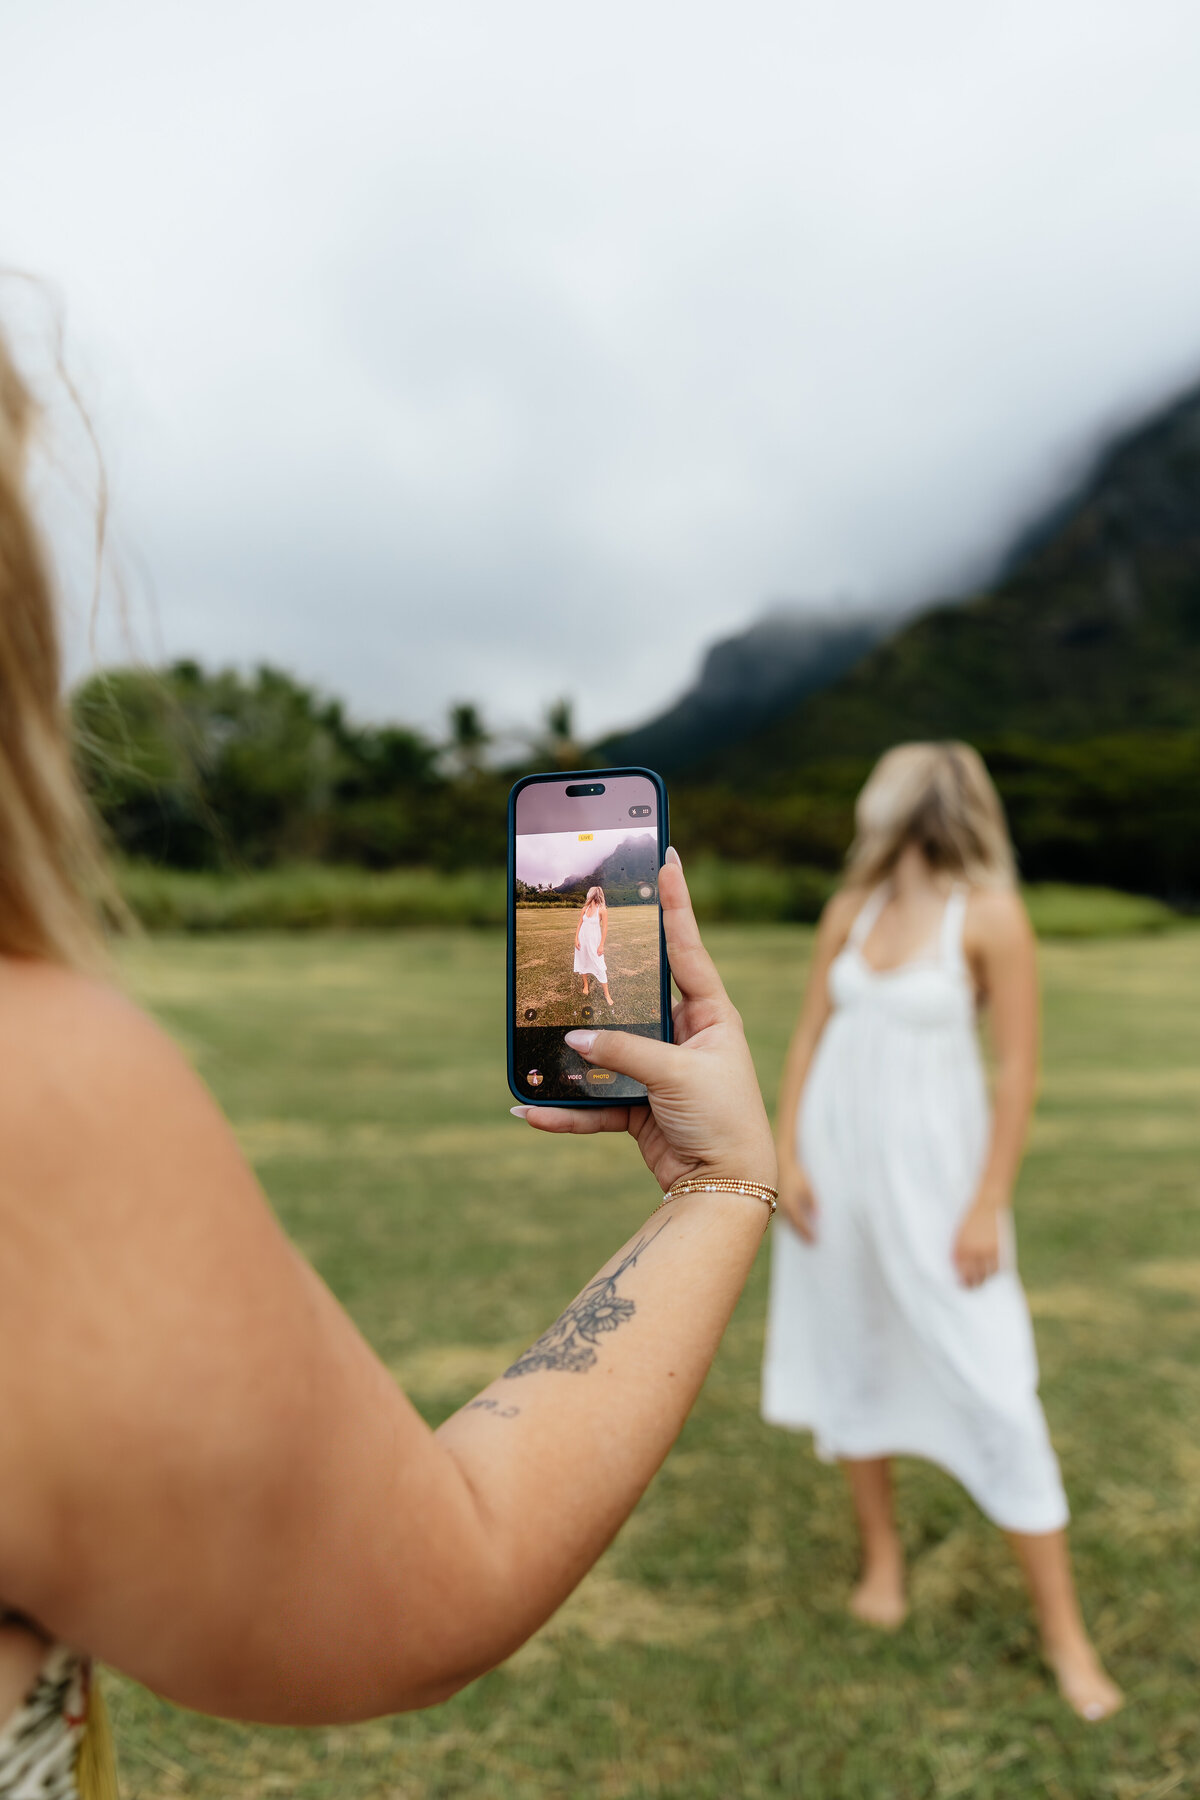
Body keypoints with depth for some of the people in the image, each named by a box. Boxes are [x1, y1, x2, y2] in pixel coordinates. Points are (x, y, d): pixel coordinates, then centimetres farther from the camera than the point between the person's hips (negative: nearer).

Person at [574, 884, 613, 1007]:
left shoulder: (602, 909, -13)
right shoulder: (585, 908, 3)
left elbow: (605, 928, -12)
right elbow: (579, 924, 8)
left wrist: (601, 945, -14)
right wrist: (576, 939, 1)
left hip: (594, 940, -5)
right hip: (582, 939, 5)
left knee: (599, 966, -6)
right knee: (583, 962, 13)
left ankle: (607, 994, 1)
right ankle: (585, 985, 33)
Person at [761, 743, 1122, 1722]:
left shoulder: (990, 915, -12)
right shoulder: (851, 911, 4)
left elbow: (1020, 1068, -13)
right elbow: (810, 1035, 6)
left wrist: (989, 1205, -15)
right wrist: (786, 1157, 0)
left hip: (933, 1169, -5)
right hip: (836, 1156, 5)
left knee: (994, 1391, -2)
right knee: (851, 1360, 13)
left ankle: (1065, 1633, 14)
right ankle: (883, 1555, 34)